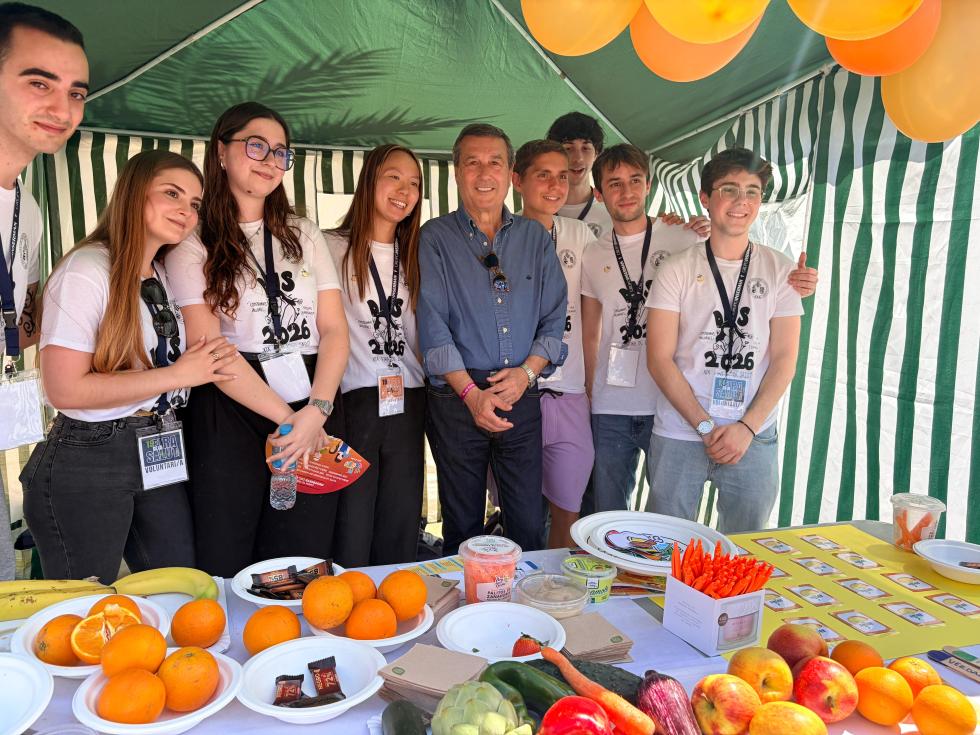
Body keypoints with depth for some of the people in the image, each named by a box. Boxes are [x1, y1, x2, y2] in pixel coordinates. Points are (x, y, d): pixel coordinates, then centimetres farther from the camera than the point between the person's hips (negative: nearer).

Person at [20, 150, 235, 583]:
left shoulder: (164, 277, 12)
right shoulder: (86, 270, -13)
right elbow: (64, 389, -20)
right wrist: (175, 375, -18)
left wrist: (204, 368, 3)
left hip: (158, 458, 7)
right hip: (88, 463, -7)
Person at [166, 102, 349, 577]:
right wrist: (287, 417, -13)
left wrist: (315, 412, -11)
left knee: (303, 565, 7)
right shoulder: (193, 243, 2)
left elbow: (334, 329, 4)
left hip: (314, 408, 3)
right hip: (230, 416, -3)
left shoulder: (304, 235, 13)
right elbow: (208, 348, -8)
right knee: (225, 569, 4)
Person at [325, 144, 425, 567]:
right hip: (353, 403, -4)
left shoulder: (413, 258, 16)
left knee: (401, 537, 11)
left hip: (407, 406, 5)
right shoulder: (334, 249, -1)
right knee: (351, 538, 2)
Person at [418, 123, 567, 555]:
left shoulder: (536, 238, 12)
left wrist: (527, 371, -9)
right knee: (463, 525, 8)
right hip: (456, 397, -2)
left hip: (522, 397, 2)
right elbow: (432, 321, -6)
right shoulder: (436, 237, 3)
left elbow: (554, 316, 8)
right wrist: (471, 392, -15)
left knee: (529, 524, 6)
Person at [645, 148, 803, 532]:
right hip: (678, 434, -1)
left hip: (754, 436, 2)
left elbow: (784, 360, 1)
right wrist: (705, 426, -11)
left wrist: (747, 427, -10)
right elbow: (660, 359, -5)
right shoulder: (676, 270, 0)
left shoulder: (780, 270, 6)